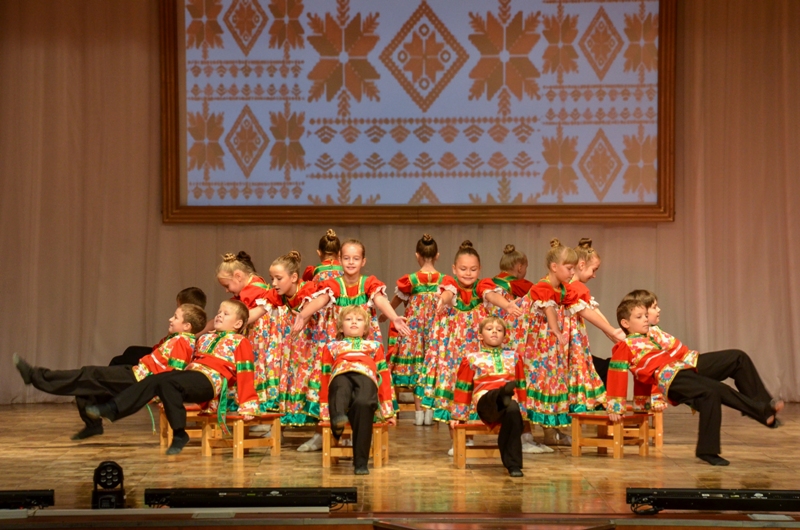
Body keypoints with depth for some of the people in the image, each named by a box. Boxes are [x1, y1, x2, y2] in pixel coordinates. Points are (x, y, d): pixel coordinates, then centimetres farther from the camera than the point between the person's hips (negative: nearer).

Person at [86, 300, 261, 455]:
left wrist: (248, 406, -8)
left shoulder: (240, 342, 5)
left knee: (167, 382, -31)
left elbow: (245, 373, -2)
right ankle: (112, 409, -22)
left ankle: (179, 434, -26)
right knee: (152, 381, -16)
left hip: (210, 381, -7)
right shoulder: (205, 338, 27)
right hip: (191, 373, 7)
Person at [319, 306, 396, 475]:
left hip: (366, 377, -1)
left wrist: (388, 411, 19)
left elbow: (384, 378, 27)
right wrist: (324, 413, 18)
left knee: (363, 404, -38)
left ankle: (360, 463, -39)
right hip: (341, 377, 1)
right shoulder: (332, 347, 36)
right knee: (342, 388, -40)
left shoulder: (374, 346, 36)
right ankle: (338, 417, -72)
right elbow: (325, 379, 28)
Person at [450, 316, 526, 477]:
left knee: (513, 410, -36)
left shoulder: (513, 357, 24)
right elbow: (463, 388, 18)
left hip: (509, 402, 1)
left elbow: (521, 385, 25)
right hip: (485, 401, -1)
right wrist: (458, 415, 18)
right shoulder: (472, 358, 17)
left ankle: (513, 464, -35)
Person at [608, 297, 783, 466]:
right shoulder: (625, 347, 4)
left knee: (738, 357, 1)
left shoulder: (652, 335, 30)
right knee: (712, 391, -34)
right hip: (670, 378, -10)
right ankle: (763, 411, -26)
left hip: (687, 365, 10)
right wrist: (615, 407, -10)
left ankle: (762, 402, -3)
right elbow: (617, 376, -4)